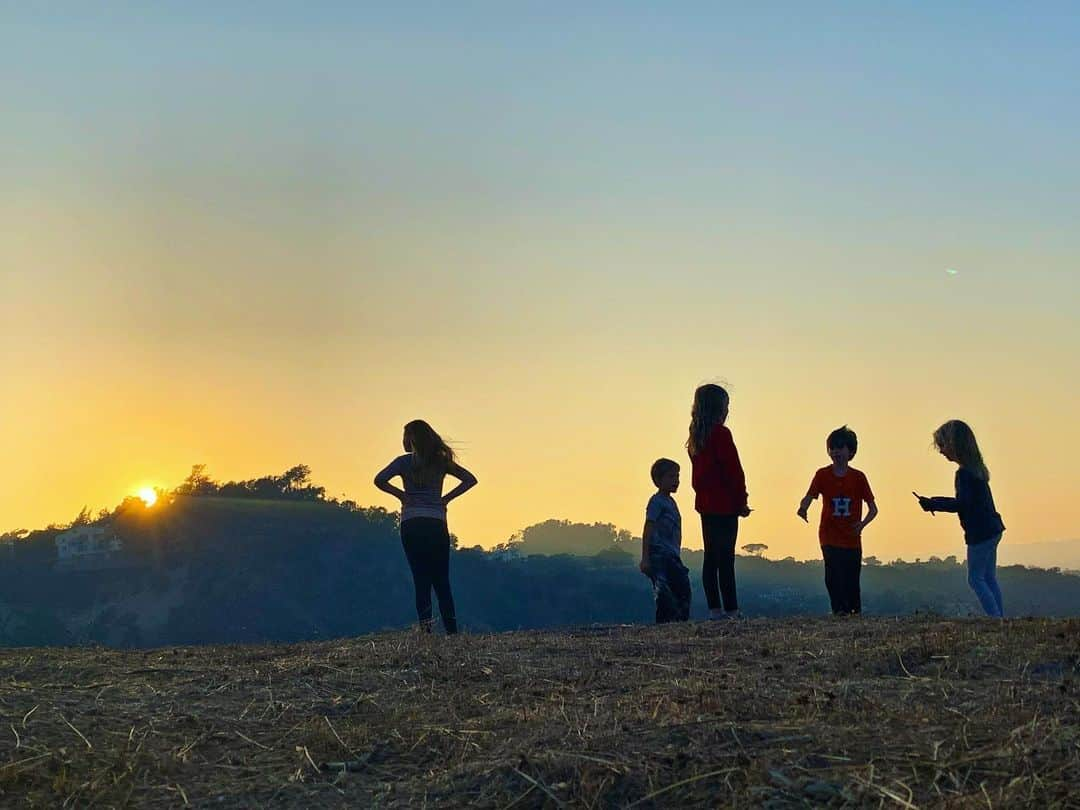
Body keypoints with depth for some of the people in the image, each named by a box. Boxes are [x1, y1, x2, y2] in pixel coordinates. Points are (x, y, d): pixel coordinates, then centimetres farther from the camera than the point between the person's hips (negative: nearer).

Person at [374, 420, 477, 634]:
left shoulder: (405, 461, 0)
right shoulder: (441, 461, 8)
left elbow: (380, 480, -13)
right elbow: (470, 479, 4)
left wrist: (401, 494, 0)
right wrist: (446, 498, 6)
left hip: (412, 526, -2)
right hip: (437, 525, 2)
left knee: (421, 580, 2)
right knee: (442, 581, 8)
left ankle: (426, 629, -6)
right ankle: (452, 631, 3)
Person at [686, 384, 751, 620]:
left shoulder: (696, 436, 12)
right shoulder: (721, 434, -13)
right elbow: (734, 470, -14)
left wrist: (703, 493, 17)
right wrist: (742, 502, -7)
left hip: (705, 503, 8)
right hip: (724, 505, -8)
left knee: (711, 557, 10)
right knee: (726, 558, -7)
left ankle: (715, 608, 11)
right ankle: (730, 609, -6)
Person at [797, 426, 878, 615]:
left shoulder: (858, 477, 1)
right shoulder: (822, 475, 1)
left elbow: (873, 508, 3)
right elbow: (809, 497, -8)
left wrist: (862, 524, -15)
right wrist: (803, 509, -31)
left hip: (852, 538, 1)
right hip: (830, 537, -1)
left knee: (852, 580, 5)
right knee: (833, 575, -13)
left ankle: (856, 611, 22)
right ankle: (839, 610, -8)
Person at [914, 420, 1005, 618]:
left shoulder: (964, 473, -17)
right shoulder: (976, 468, 13)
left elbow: (962, 504, -24)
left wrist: (932, 504, -18)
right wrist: (936, 503, 17)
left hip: (980, 533, -10)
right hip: (992, 529, 10)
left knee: (976, 579, -3)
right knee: (989, 579, 14)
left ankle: (996, 618, -6)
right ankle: (1000, 617, 14)